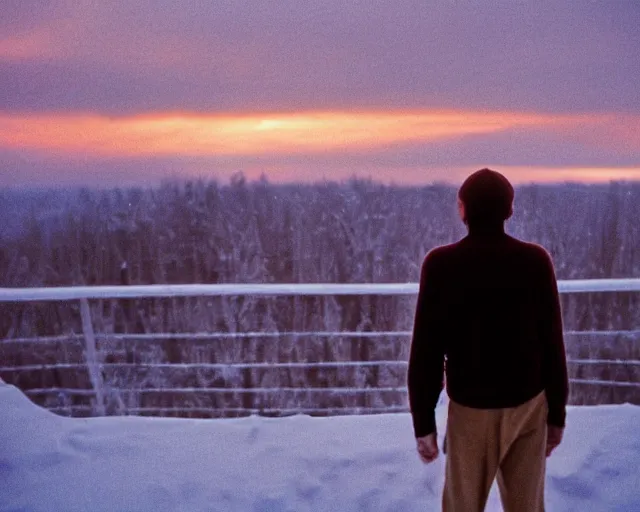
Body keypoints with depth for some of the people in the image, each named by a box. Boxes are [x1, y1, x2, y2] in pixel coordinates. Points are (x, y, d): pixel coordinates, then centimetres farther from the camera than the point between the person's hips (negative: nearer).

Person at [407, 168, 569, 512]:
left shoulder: (441, 265, -13)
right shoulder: (536, 261, -7)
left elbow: (426, 352, -12)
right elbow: (552, 344, -2)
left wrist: (423, 423, -2)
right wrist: (557, 413, 9)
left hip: (471, 410, -2)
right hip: (530, 406, 3)